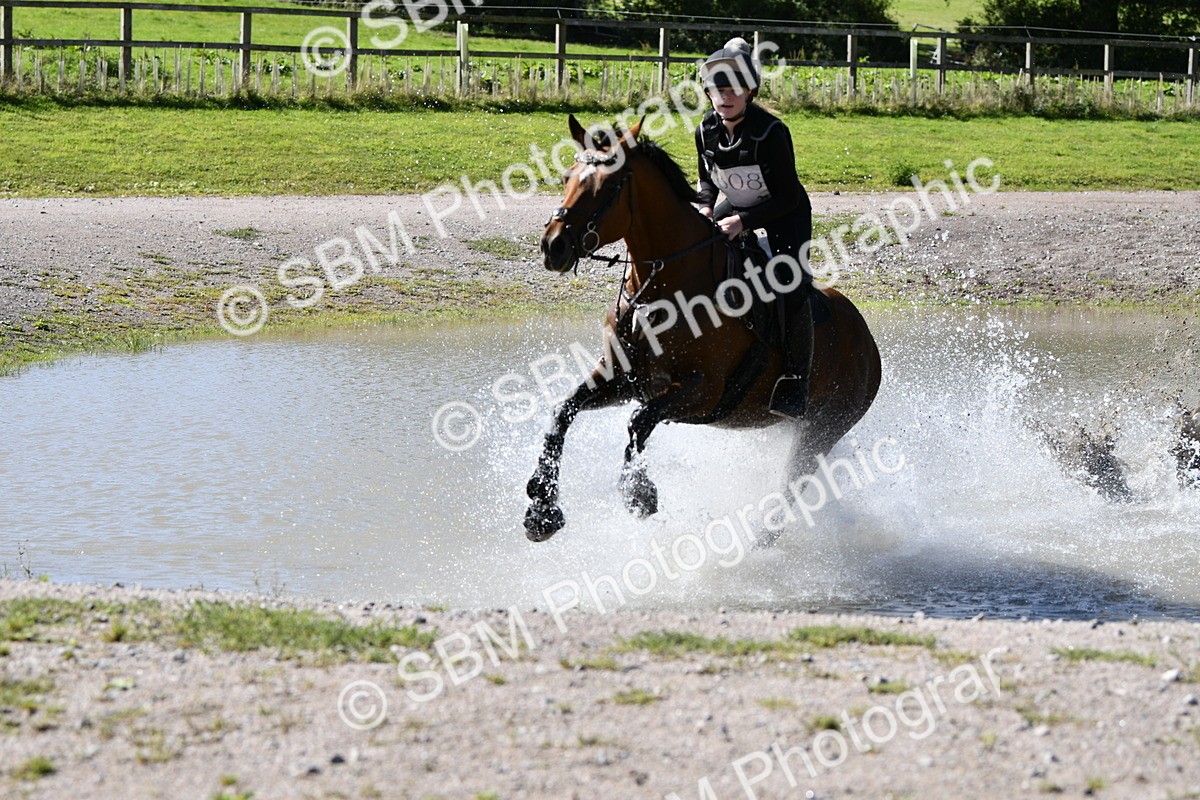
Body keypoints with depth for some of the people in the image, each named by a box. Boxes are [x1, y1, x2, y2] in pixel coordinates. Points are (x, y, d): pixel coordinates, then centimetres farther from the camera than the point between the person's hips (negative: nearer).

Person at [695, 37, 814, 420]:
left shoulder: (771, 132, -28)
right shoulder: (706, 132, -10)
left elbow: (787, 198, -26)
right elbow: (707, 179, 9)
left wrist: (744, 222, -35)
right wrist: (704, 206, -12)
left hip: (786, 214, -6)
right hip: (735, 207, 6)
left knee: (791, 286, -24)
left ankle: (795, 384, -24)